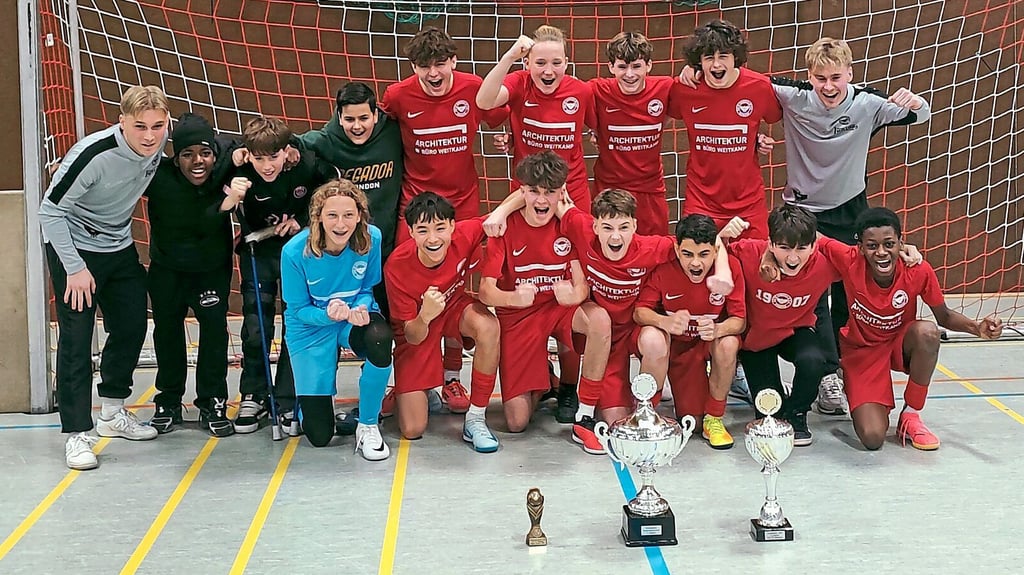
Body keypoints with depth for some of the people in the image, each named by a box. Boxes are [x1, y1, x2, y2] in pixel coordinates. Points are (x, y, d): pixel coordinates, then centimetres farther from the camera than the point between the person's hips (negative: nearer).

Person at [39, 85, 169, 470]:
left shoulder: (163, 139, -15)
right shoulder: (94, 154, -32)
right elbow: (50, 210, -24)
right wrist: (75, 268, -23)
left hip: (119, 247, 7)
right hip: (74, 247, -7)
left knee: (132, 328, 12)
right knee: (76, 340, -9)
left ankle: (112, 413, 30)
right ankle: (77, 434, -3)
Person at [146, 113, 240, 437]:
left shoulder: (225, 165, -24)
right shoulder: (158, 176, -27)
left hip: (213, 266, 0)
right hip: (167, 267, 0)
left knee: (215, 326, -5)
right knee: (167, 329, 10)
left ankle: (212, 404, 8)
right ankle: (168, 402, 26)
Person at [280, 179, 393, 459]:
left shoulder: (371, 238, -18)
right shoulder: (295, 251, -24)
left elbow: (368, 289, -2)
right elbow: (298, 310, -12)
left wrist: (359, 309, -26)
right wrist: (328, 315, -34)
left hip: (356, 318, 2)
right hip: (311, 329, -1)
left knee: (380, 338, -40)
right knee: (319, 435, -3)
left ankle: (367, 426, -15)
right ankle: (305, 392, 36)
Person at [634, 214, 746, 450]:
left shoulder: (730, 266, -22)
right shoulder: (663, 269, -25)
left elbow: (739, 320, -20)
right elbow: (639, 311, -23)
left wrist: (717, 329, -44)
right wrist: (665, 322, -46)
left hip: (713, 341, 2)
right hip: (676, 342, -1)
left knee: (728, 345, -34)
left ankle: (714, 419, -10)